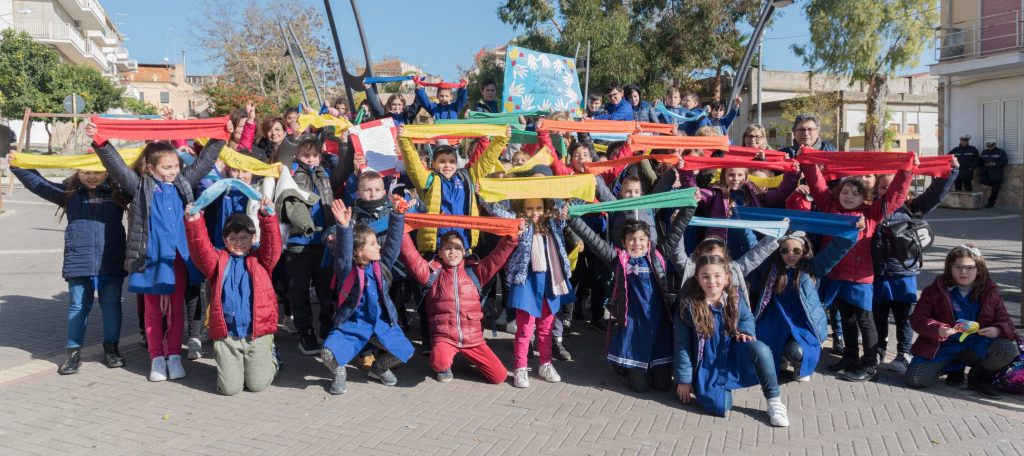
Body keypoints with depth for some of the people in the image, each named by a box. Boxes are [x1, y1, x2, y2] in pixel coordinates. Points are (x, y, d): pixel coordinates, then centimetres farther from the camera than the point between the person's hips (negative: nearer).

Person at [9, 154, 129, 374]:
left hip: (111, 263, -1)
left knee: (111, 305, 10)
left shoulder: (118, 191, -1)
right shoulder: (69, 192, 4)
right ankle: (74, 352, 18)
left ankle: (111, 349, 23)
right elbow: (38, 183, 9)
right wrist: (18, 166, 0)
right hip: (79, 263, 1)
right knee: (78, 306, 9)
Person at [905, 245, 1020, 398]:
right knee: (914, 380, -19)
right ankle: (953, 365, 14)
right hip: (943, 345, 0)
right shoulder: (936, 290, 0)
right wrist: (938, 330, -28)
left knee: (1009, 348, -29)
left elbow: (1006, 322, 5)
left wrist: (997, 330, -21)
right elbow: (918, 318, -6)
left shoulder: (990, 292, 5)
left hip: (977, 346, 1)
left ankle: (979, 378, 1)